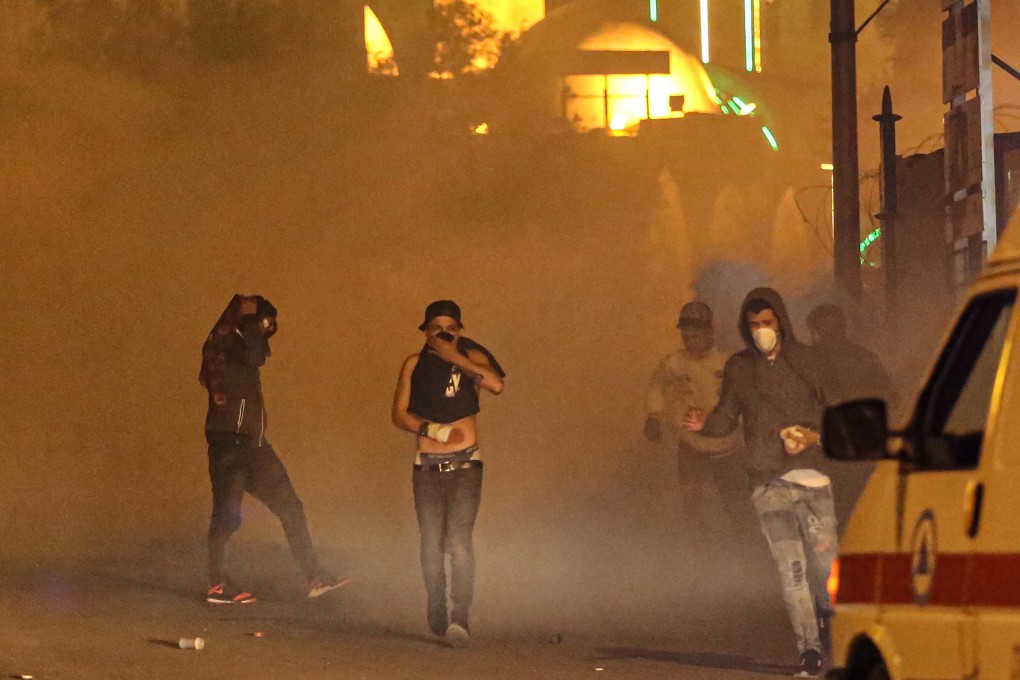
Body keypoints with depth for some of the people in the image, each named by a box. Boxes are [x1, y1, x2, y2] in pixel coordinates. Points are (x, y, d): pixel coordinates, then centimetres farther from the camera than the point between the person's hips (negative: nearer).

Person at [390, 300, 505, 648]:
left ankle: (460, 619, -23)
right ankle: (437, 617, 16)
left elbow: (496, 384, -18)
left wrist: (456, 359, -16)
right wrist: (432, 430, -13)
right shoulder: (415, 363, 7)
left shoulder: (471, 357, 2)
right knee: (431, 543, 3)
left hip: (465, 463, -2)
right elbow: (399, 413, 2)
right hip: (427, 464, 2)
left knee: (459, 538, -16)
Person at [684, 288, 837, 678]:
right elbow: (728, 415, 12)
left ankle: (824, 611, 26)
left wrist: (815, 436, -11)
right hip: (767, 482, 0)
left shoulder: (807, 362, 5)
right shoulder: (738, 368, 8)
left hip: (811, 474, 0)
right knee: (789, 566, -6)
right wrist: (704, 424, -9)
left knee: (825, 558, -5)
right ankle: (809, 648, -3)